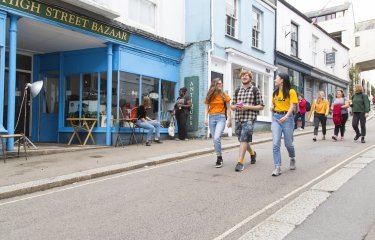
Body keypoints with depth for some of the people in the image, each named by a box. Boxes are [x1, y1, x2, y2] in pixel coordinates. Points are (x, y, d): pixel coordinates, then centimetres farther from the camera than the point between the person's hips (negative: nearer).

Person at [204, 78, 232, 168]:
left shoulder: (224, 95, 3)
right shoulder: (209, 96, 8)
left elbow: (228, 108, 4)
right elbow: (206, 108, 7)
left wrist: (229, 120, 0)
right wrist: (206, 118, -7)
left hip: (221, 117, -3)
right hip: (212, 118, 3)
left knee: (217, 138, -20)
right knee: (215, 139, 7)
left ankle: (219, 158, -10)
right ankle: (220, 157, 20)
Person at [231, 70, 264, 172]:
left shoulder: (255, 90, 2)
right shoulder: (237, 91, 15)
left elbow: (261, 106, 0)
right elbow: (232, 106, 18)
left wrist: (248, 107, -14)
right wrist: (236, 106, -6)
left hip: (249, 118, -5)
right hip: (238, 118, 6)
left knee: (244, 139, -15)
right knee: (242, 140, 15)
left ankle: (240, 162, -14)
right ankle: (252, 153, 41)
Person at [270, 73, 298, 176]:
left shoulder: (291, 91, -5)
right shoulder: (275, 92, 11)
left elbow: (292, 106, -13)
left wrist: (286, 116, -29)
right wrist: (272, 107, 3)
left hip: (287, 117, -4)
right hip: (276, 117, 4)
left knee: (288, 143, 7)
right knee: (275, 143, -8)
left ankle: (292, 159, 39)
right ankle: (277, 167, -5)